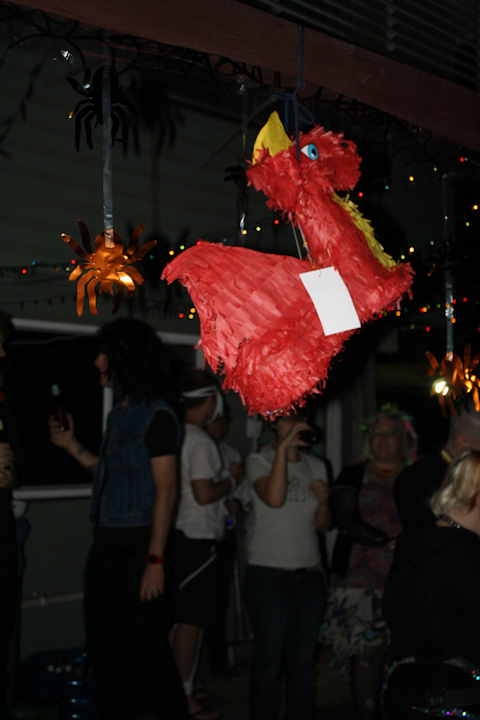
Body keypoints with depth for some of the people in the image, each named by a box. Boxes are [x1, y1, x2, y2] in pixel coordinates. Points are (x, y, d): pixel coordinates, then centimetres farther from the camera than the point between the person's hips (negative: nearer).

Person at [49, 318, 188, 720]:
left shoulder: (156, 416, -10)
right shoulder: (118, 414, 15)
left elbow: (165, 492, -14)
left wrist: (155, 561, -19)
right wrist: (72, 446, 18)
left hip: (136, 550, -9)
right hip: (105, 547, 9)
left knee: (147, 649, -3)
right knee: (103, 649, 13)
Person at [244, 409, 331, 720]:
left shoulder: (316, 466, 14)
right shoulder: (259, 460, -1)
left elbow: (323, 526, 16)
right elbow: (274, 499, -21)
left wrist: (324, 501, -5)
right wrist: (283, 449, -20)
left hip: (310, 573, 4)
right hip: (268, 573, -4)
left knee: (304, 658, 4)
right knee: (270, 657, -3)